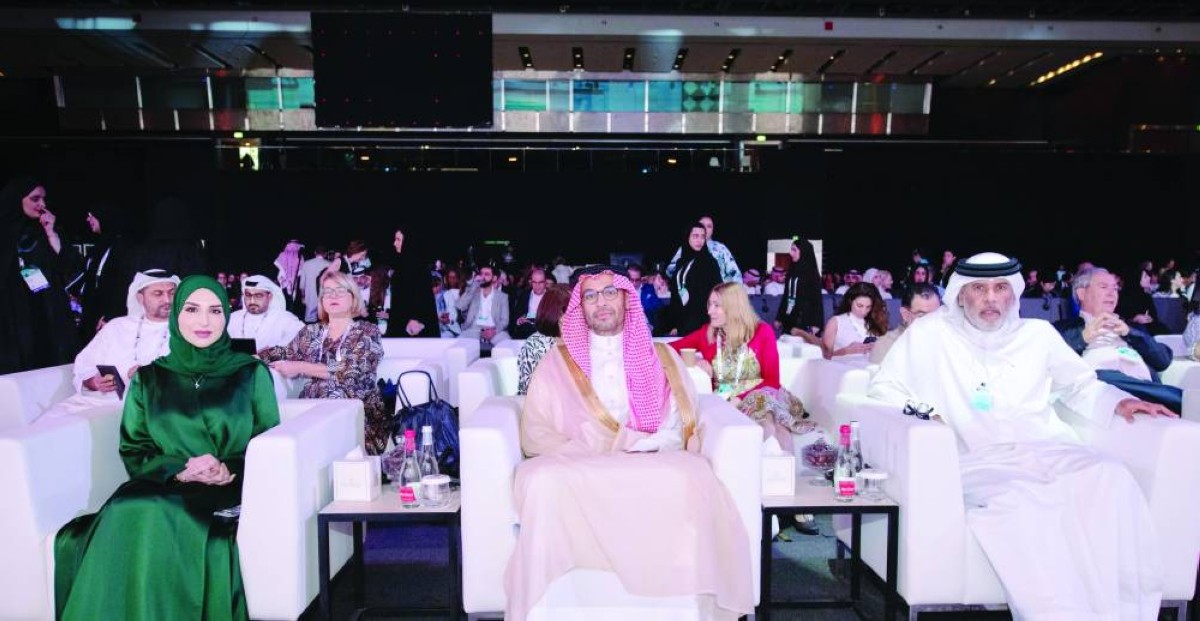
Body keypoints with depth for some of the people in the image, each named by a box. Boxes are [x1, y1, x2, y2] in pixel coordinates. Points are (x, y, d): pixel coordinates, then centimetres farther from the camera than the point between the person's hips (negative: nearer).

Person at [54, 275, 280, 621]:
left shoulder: (251, 373, 10)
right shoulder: (149, 378, 16)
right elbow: (133, 451, 12)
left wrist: (229, 470, -12)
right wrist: (178, 471, -9)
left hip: (231, 492, -2)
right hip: (162, 488, 2)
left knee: (157, 517, -33)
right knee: (128, 517, -33)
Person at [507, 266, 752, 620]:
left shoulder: (661, 358, 17)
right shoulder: (558, 361, 15)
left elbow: (679, 426, 7)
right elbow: (535, 435, 6)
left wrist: (638, 451, -13)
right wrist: (586, 455, -11)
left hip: (654, 468, 1)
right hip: (576, 471, 0)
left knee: (692, 475, -32)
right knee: (542, 480, -33)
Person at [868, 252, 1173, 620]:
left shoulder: (1039, 333, 21)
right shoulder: (930, 333, 9)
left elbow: (1080, 385, 31)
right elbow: (883, 386, 10)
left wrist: (1118, 402, 11)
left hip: (1047, 452, 4)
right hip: (979, 461, -4)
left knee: (1110, 478, -28)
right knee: (1016, 500, -37)